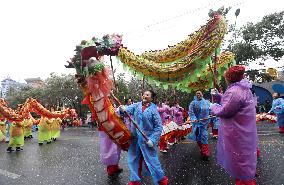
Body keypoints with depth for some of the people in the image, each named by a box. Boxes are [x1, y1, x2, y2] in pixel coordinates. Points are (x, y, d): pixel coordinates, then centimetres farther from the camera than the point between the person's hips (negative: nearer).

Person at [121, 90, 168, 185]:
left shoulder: (153, 110, -10)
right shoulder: (136, 105, 1)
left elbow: (159, 127, -10)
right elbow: (129, 108, -17)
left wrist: (153, 140, -17)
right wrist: (123, 109, -39)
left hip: (147, 140, -4)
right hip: (135, 138, 4)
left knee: (151, 160, 6)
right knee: (133, 159, 14)